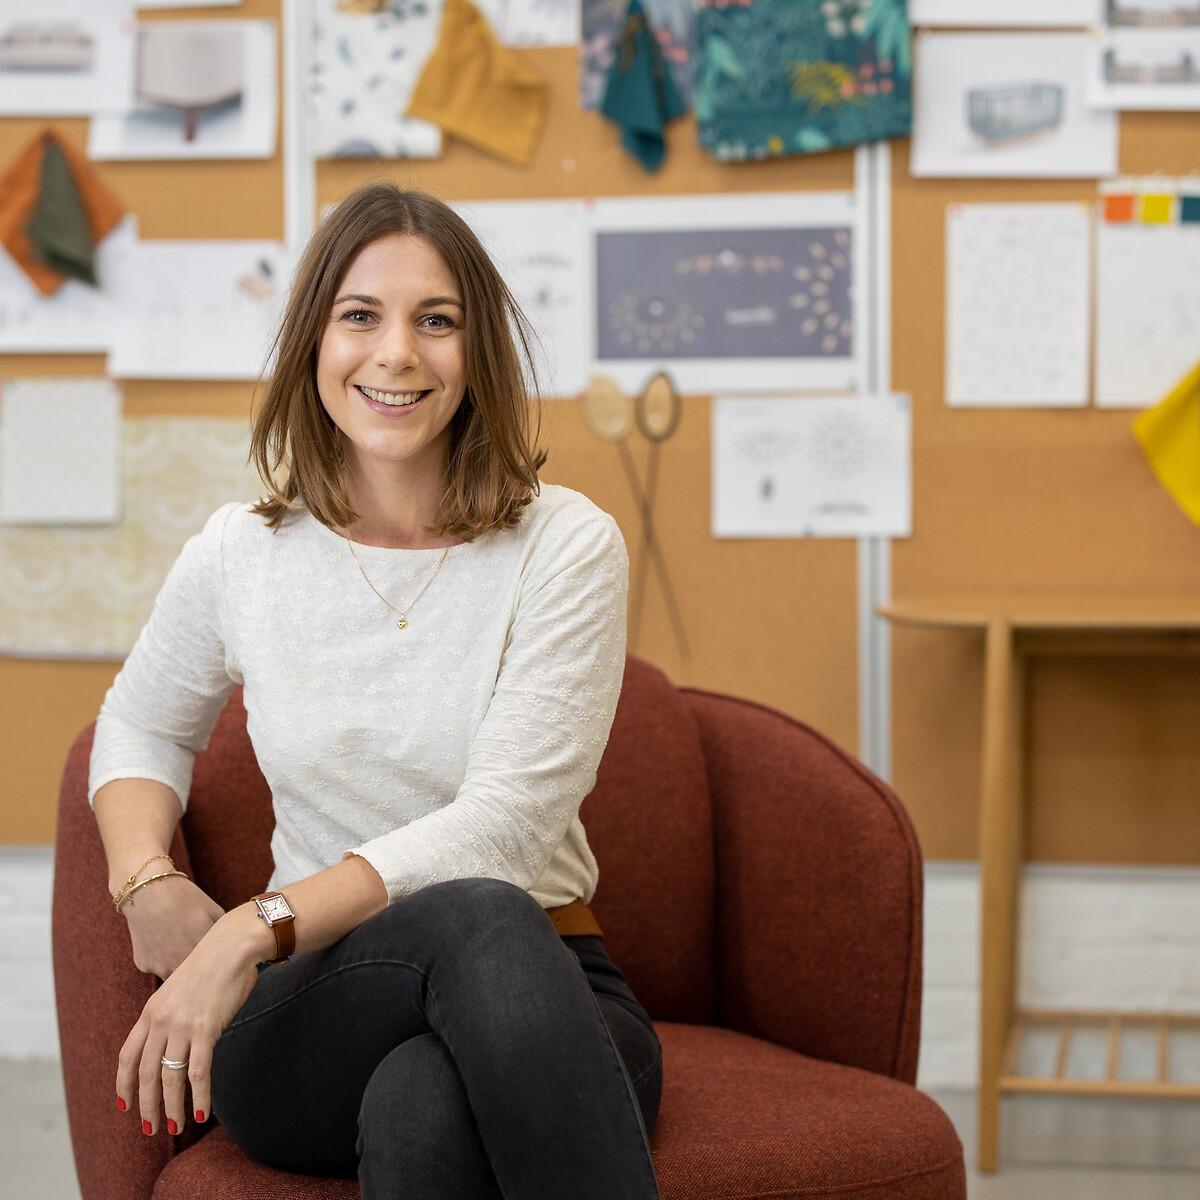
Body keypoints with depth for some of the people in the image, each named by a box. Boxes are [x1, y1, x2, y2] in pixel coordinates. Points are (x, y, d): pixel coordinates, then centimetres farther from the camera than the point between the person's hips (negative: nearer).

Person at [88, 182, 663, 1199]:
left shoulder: (568, 547, -2)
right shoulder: (241, 555, 7)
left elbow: (503, 825, -11)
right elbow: (141, 726, 27)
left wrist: (254, 929, -20)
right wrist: (149, 884, 5)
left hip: (542, 999, -1)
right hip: (314, 1018, 1)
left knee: (424, 1105, -40)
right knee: (476, 918, -36)